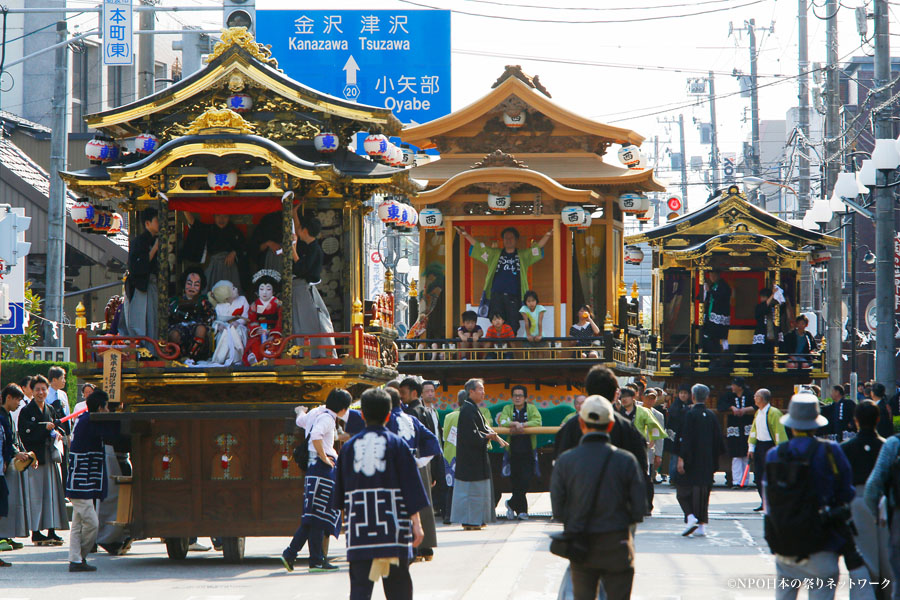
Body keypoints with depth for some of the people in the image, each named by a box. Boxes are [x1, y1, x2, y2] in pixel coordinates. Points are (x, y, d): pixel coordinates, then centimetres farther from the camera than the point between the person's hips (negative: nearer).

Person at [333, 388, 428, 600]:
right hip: (392, 528, -1)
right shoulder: (396, 444, -2)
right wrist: (416, 523, 0)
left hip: (359, 528, 1)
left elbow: (340, 491, 12)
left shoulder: (349, 446, 4)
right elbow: (411, 487, -3)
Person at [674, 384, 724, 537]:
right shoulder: (711, 416, 4)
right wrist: (714, 460, 18)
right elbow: (717, 438, 9)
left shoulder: (690, 414, -11)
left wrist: (681, 458, -15)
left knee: (684, 490, 4)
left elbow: (685, 438, -16)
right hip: (707, 460, 5)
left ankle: (691, 517, -15)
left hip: (691, 460, -5)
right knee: (703, 491, 11)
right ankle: (701, 524, 8)